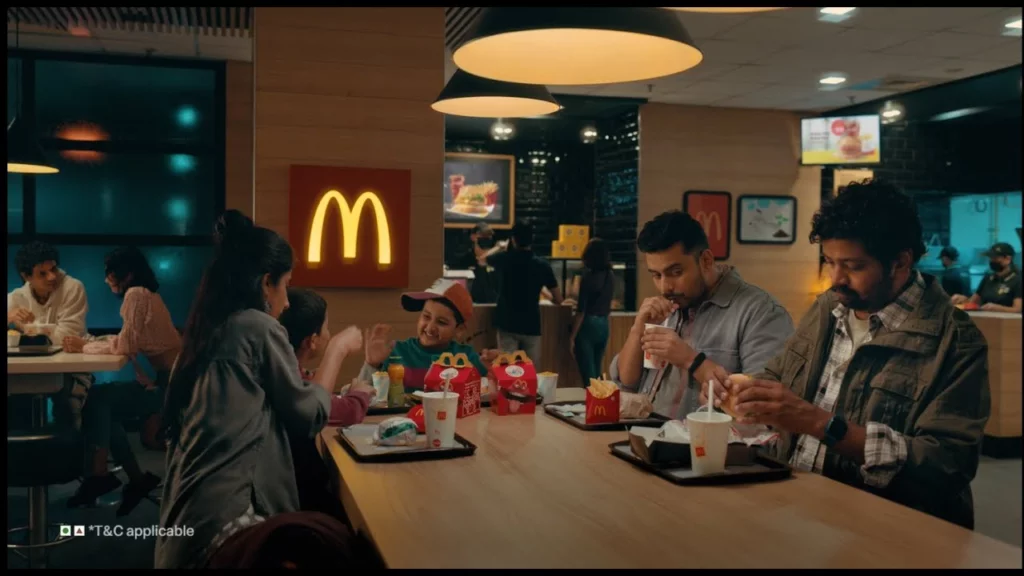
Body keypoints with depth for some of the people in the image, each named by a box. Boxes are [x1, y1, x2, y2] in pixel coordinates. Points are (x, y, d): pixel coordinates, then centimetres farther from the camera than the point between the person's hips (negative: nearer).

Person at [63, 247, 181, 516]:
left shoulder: (136, 294, -14)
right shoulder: (146, 294, 15)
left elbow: (125, 345, -20)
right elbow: (127, 342, 15)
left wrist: (85, 347, -7)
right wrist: (88, 343, 4)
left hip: (167, 384, -10)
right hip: (165, 380, 10)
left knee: (96, 399, -10)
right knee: (104, 407, 8)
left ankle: (98, 474, 1)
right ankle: (137, 478, 10)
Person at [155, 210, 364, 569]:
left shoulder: (207, 333, 16)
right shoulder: (259, 327, -7)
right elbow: (309, 418, 1)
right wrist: (337, 349, 13)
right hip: (221, 523, -9)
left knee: (331, 534, 7)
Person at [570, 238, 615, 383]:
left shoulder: (588, 277, -13)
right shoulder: (610, 277, 6)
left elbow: (581, 311, -14)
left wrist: (572, 337, -10)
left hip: (588, 325, -7)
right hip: (604, 325, 7)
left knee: (588, 375, -2)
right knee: (596, 372, 16)